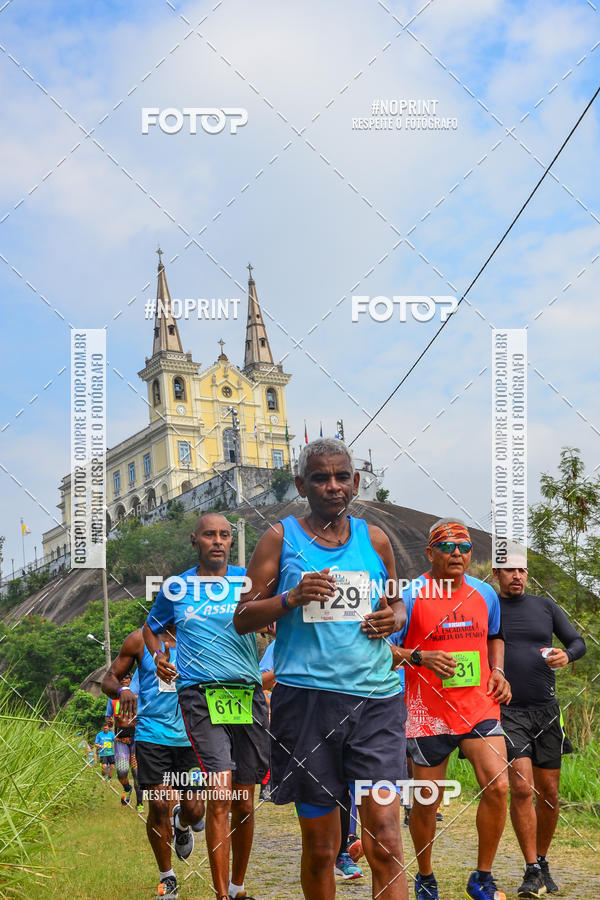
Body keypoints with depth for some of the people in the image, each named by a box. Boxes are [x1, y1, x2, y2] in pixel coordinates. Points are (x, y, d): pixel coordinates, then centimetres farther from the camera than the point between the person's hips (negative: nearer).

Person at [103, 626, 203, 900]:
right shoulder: (141, 639, 2)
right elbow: (109, 680, 6)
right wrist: (122, 690, -16)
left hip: (190, 736, 2)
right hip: (152, 734, -2)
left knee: (195, 809, 2)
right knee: (159, 805, -6)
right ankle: (166, 877, 13)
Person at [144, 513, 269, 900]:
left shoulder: (249, 580, 8)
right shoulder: (176, 588, 10)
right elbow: (151, 627, 26)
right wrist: (158, 656, 7)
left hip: (248, 694, 1)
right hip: (200, 695, -1)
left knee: (244, 804, 8)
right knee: (220, 797, -17)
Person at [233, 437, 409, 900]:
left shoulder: (374, 538, 13)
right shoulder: (281, 537, 5)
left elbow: (397, 603, 25)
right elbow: (242, 619, 4)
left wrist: (394, 618, 2)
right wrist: (291, 598, -14)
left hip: (375, 697, 2)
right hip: (306, 695, -1)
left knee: (385, 836, -8)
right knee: (320, 845, 6)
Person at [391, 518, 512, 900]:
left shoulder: (485, 593, 8)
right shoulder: (410, 596, -7)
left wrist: (497, 671, 8)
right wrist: (420, 657, -20)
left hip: (480, 707, 3)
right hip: (429, 712, -3)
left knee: (498, 786, -12)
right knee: (427, 801, 4)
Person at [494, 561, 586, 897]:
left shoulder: (546, 606, 10)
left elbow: (579, 642, 11)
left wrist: (567, 655, -11)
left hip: (546, 710, 3)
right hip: (508, 712, -3)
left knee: (549, 792, 6)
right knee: (522, 788, -15)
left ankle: (543, 862, 25)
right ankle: (532, 872, -7)